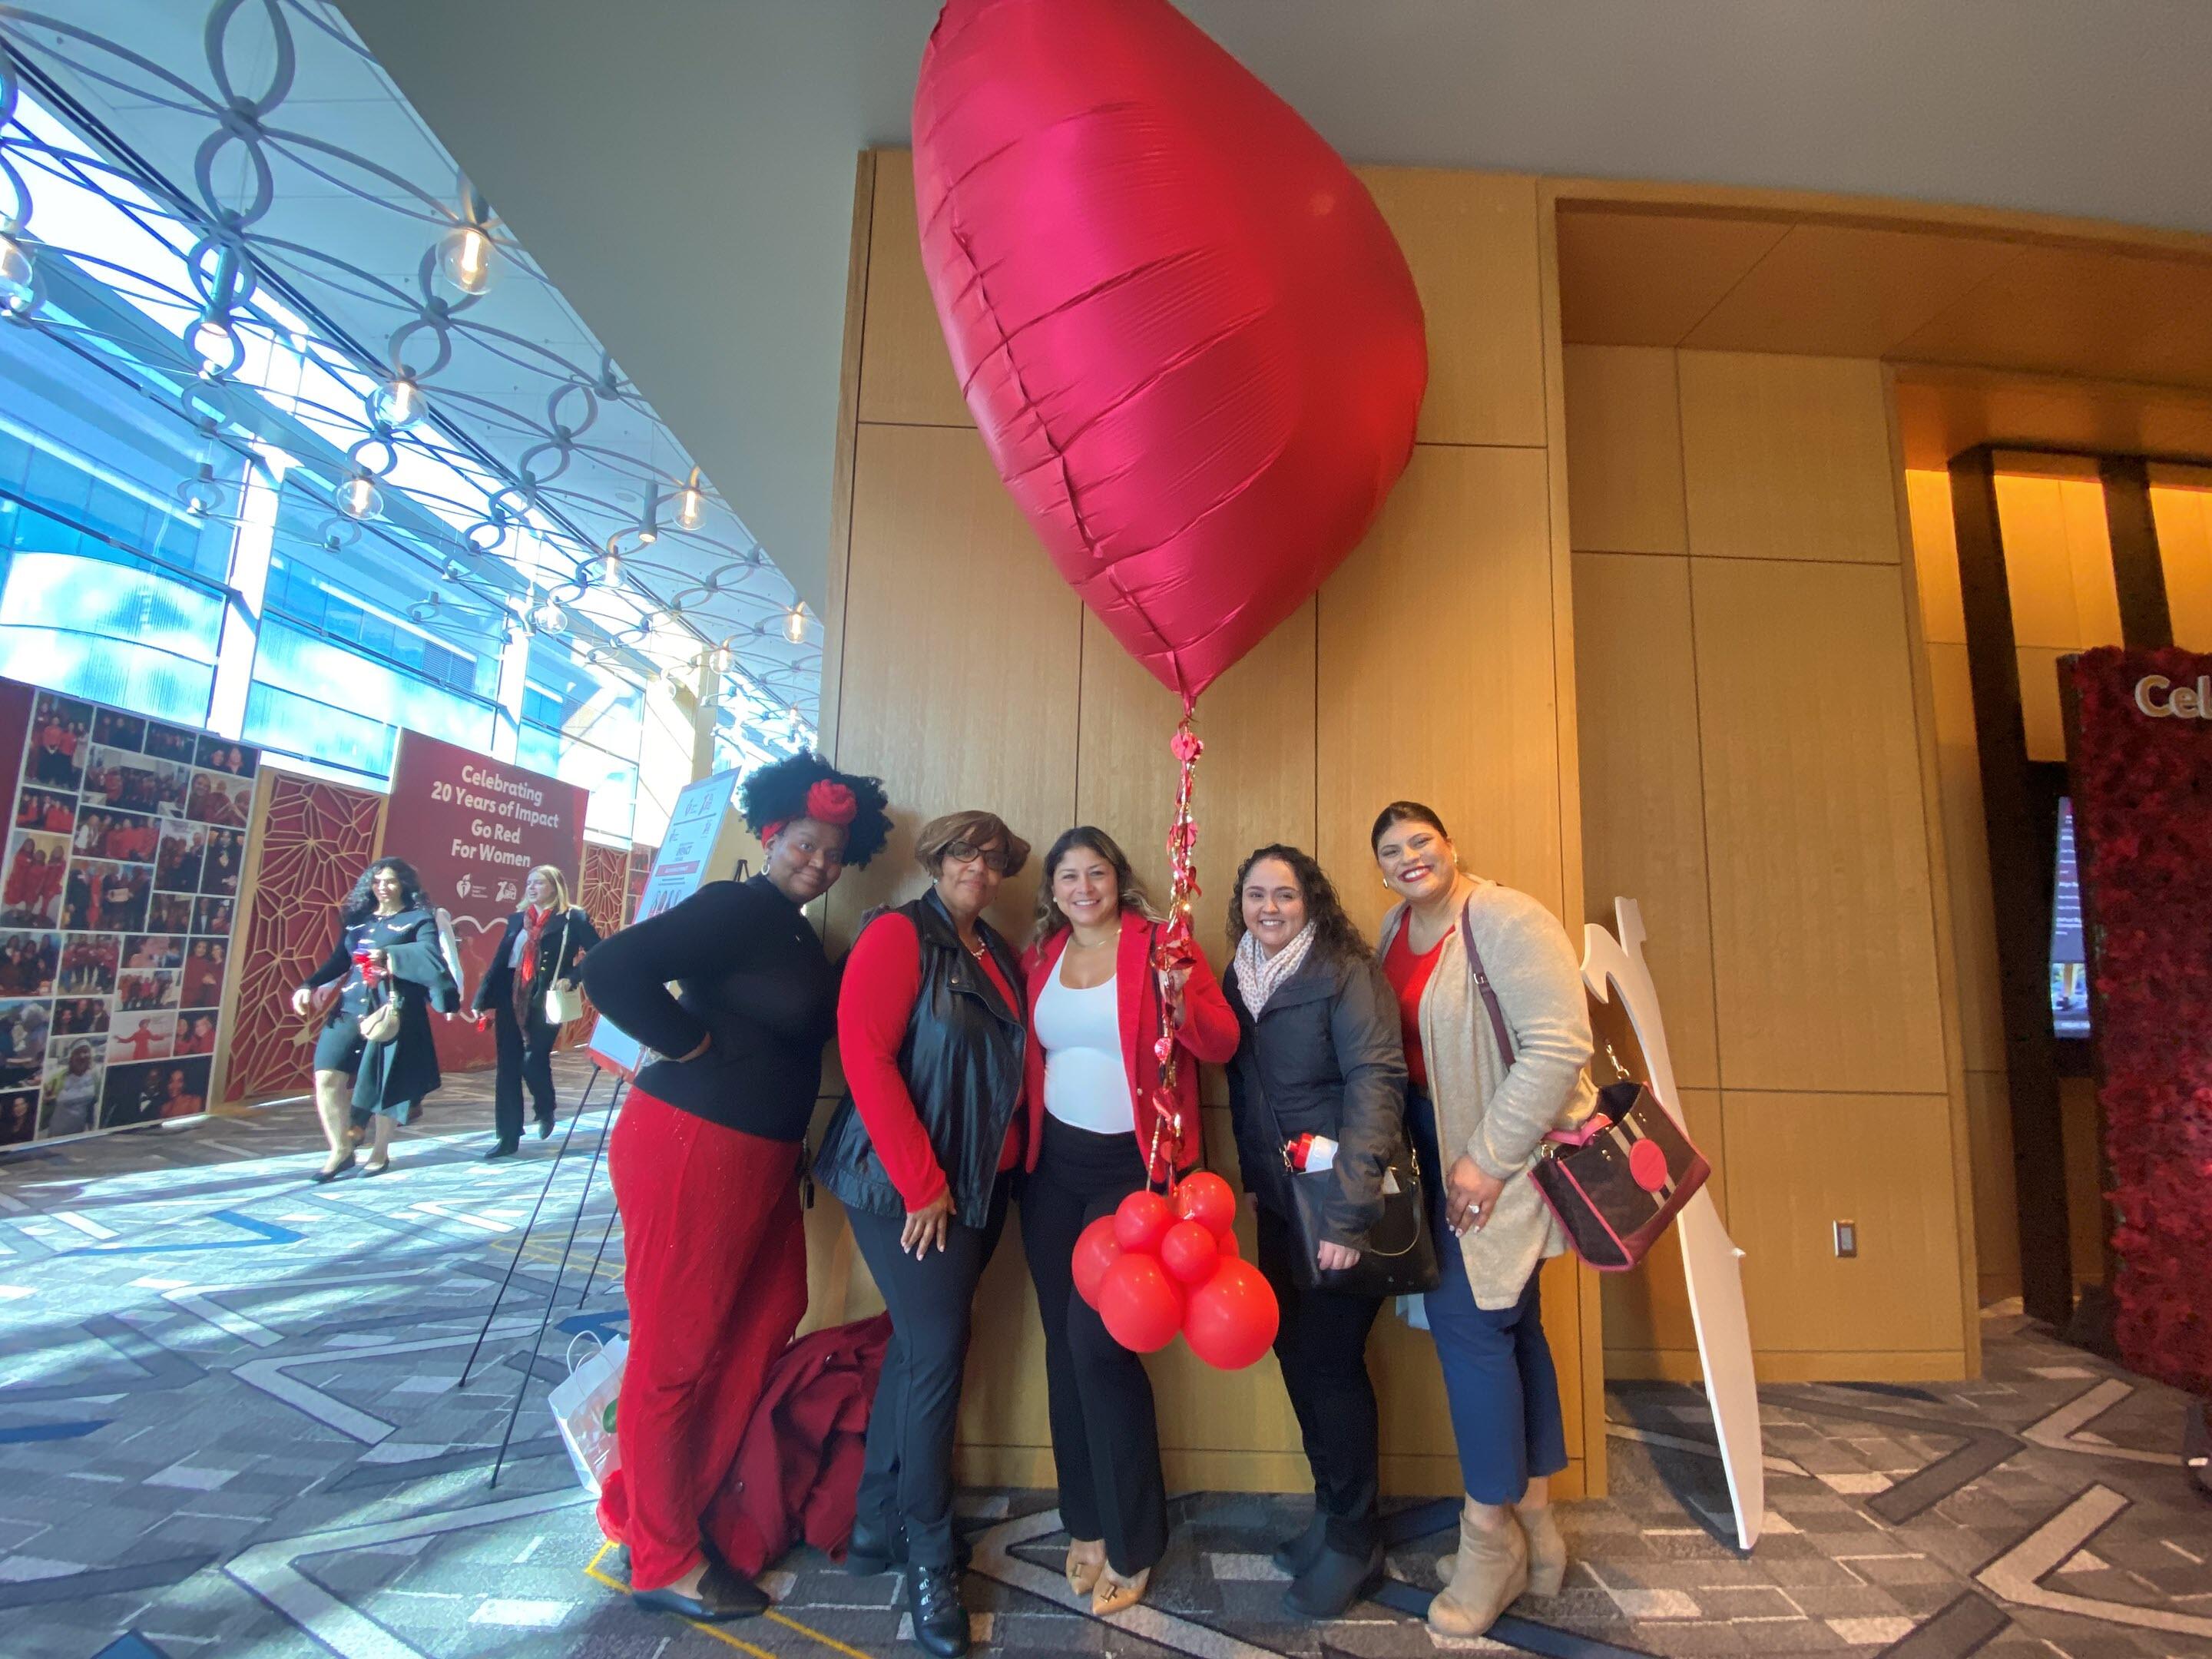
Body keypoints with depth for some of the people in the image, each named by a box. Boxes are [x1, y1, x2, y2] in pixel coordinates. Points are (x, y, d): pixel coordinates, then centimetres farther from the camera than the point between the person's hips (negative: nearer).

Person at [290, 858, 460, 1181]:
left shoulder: (418, 919, -1)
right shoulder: (357, 918, 13)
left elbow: (430, 952, -17)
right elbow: (338, 960, 14)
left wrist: (388, 956, -28)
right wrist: (310, 985, 0)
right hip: (351, 1006, 4)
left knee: (383, 1085, 2)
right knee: (327, 1077, -6)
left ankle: (380, 1153, 20)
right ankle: (341, 1150, 10)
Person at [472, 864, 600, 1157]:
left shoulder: (572, 918, -2)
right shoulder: (517, 919, 13)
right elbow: (499, 961, 11)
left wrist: (571, 979, -13)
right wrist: (483, 999, 6)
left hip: (545, 1001, -5)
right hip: (511, 1000, 5)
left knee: (532, 1061, -10)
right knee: (508, 1067, 5)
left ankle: (546, 1111, 22)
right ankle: (508, 1138, 13)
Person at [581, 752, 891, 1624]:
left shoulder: (798, 937, 12)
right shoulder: (733, 906, -15)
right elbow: (612, 968, -25)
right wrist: (695, 1047, -18)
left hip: (763, 1155, 9)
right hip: (692, 1148, -9)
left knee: (768, 1321, 16)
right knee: (677, 1348, 6)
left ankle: (647, 1504, 35)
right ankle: (663, 1560, 27)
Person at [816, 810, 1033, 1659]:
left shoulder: (999, 956, 10)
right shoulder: (898, 933, -12)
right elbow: (866, 1054, -18)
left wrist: (1005, 1164, 2)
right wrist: (923, 1184, -18)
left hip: (982, 1184, 7)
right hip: (905, 1184, -7)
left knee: (919, 1344, 16)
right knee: (938, 1350, 0)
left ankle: (876, 1523, 34)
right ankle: (929, 1557, 22)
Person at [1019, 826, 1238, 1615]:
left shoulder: (1157, 945, -6)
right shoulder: (1038, 957, 7)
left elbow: (1221, 1046, -11)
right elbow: (1026, 1055, 13)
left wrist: (1183, 997, -29)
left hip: (1134, 1165, -4)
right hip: (1055, 1165, 5)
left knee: (1097, 1340, -7)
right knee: (1063, 1341, 10)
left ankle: (1131, 1544, 15)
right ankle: (1087, 1520, 30)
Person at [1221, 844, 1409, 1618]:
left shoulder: (1347, 974, -14)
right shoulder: (1237, 979, 5)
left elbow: (1376, 1083, -22)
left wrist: (1348, 1211, -27)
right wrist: (1252, 1177, 8)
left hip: (1340, 1204, -6)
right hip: (1279, 1202, 6)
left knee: (1329, 1360, 2)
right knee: (1295, 1352, 14)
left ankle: (1354, 1542, 24)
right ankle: (1331, 1514, 36)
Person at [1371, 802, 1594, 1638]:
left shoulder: (1505, 920, -18)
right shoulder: (1396, 928, 6)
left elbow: (1558, 1044, -23)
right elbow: (1390, 1044, 12)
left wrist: (1488, 1159, -21)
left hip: (1510, 1152, -7)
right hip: (1443, 1147, 7)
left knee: (1466, 1317, -5)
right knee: (1510, 1324, 16)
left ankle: (1491, 1534, 15)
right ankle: (1535, 1528, 31)